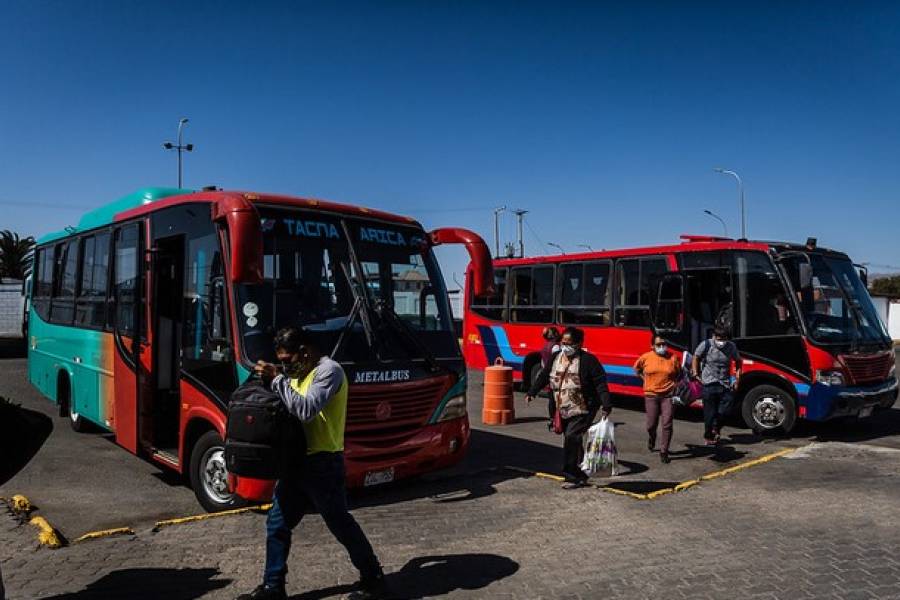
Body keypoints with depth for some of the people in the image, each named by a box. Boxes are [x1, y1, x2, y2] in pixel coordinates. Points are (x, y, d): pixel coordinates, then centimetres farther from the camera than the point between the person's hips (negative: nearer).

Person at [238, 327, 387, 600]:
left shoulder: (329, 370, -15)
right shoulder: (301, 373, 14)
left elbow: (306, 410, -26)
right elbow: (290, 408, 13)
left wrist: (277, 379, -22)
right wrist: (273, 380, 0)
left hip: (323, 464, -9)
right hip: (298, 462, 9)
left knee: (341, 525, 2)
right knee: (276, 523, 11)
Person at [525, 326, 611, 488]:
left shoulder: (588, 360, -12)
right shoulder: (555, 358, 6)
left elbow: (600, 383, -14)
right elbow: (544, 376, 14)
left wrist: (606, 405, -20)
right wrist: (532, 392, 7)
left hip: (583, 410, -7)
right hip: (564, 411, 7)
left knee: (571, 438, -17)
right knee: (572, 443, 12)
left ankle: (572, 477, -5)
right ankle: (580, 476, 24)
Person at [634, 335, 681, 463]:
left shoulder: (673, 358, -2)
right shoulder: (645, 357, -2)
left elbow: (679, 374, 13)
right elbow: (636, 369, 16)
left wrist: (675, 384, -3)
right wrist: (645, 379, 6)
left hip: (668, 395, 0)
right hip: (651, 395, 0)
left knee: (667, 425, -5)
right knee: (651, 424, 7)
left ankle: (664, 452, 6)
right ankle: (651, 439, 42)